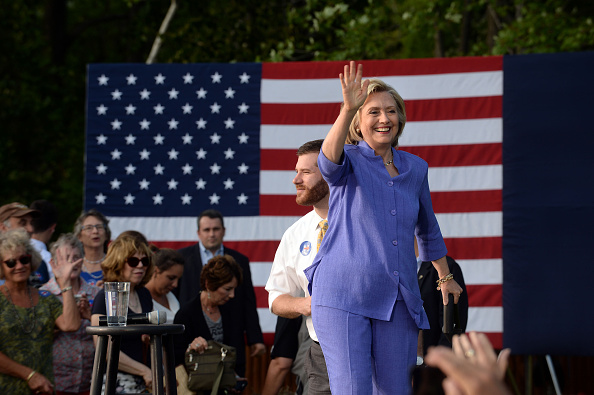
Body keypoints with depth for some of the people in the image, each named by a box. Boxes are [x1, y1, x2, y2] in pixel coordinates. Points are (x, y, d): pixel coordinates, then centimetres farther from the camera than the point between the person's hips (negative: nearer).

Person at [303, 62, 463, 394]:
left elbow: (428, 229, 31)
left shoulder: (415, 168, 16)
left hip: (397, 299, 4)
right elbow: (329, 162, -25)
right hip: (344, 294, -4)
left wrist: (445, 277, 42)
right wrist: (348, 110, -40)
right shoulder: (350, 161, 2)